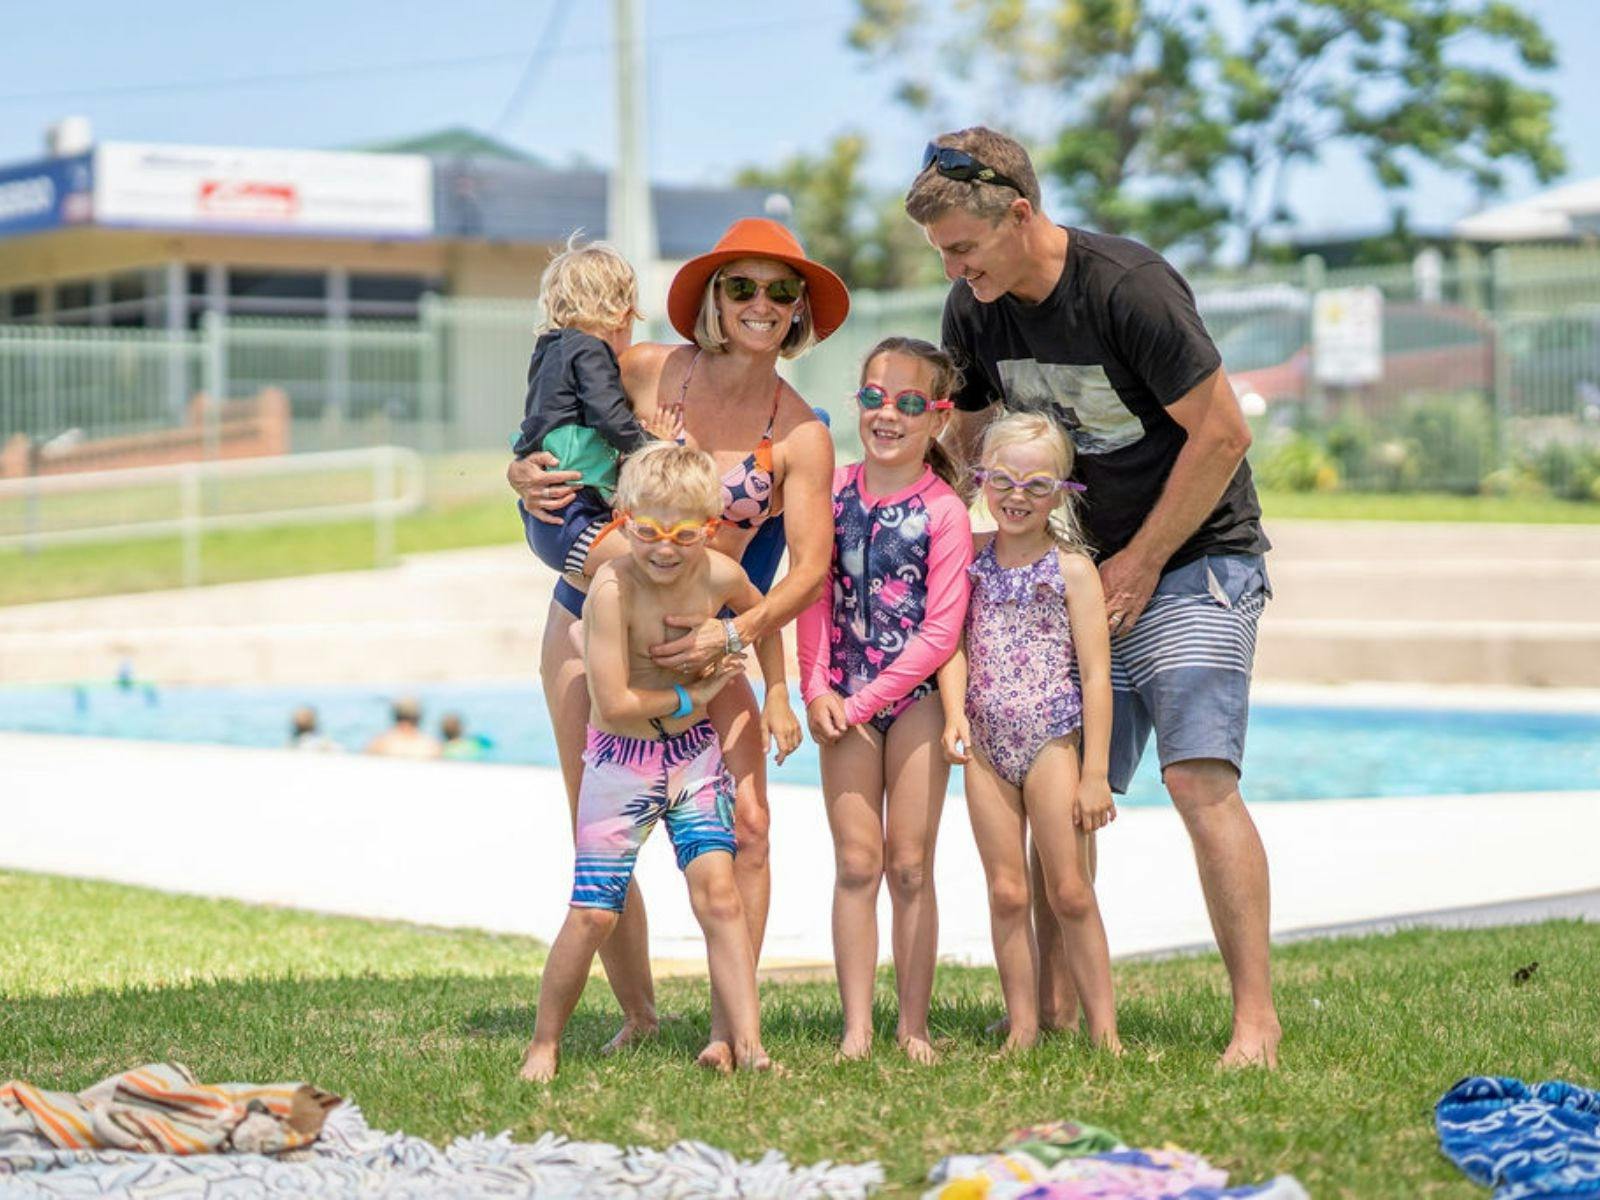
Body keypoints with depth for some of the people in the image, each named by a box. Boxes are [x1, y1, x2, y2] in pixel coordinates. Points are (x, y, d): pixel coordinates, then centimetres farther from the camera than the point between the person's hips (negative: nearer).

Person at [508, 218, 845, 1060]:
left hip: (698, 641, 0)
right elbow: (547, 437, 7)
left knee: (744, 826, -14)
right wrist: (523, 476, -16)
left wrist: (732, 634, -29)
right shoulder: (646, 373, -6)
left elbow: (811, 567, -13)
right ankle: (637, 1014, 20)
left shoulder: (802, 437, -6)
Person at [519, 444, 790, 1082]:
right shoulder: (612, 588, -25)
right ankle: (543, 1044, 15)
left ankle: (745, 1044, -9)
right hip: (620, 760, -4)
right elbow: (615, 705, -27)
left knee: (718, 889, -10)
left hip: (695, 752, 4)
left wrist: (777, 695, 17)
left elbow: (763, 617, 17)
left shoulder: (720, 576, -9)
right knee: (593, 912, -3)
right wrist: (694, 695, -15)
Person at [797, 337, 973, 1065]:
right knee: (855, 863, 1)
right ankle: (856, 1028, 2)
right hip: (844, 702, 3)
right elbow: (813, 596, 6)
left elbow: (940, 631, -11)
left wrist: (865, 700, -11)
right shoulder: (834, 491, 3)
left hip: (915, 695, -3)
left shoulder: (943, 512, -9)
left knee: (909, 865, 1)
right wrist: (817, 691, -6)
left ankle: (914, 1026, 8)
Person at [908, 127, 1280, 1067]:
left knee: (1199, 775, -18)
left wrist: (1141, 564, -12)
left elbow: (1222, 434, -17)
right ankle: (1054, 1013, 9)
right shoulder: (975, 310, -1)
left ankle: (1257, 1016, -14)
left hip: (1193, 558, -6)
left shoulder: (1129, 288, -22)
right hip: (1078, 573, 6)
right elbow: (973, 443, 14)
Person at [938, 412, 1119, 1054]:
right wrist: (955, 711, -14)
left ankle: (1103, 1030, 5)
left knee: (1069, 891, -2)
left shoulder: (1072, 568, -4)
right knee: (1006, 892, 5)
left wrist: (1095, 772, -9)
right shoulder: (970, 556, 7)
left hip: (1053, 741, -3)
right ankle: (1022, 1029, 11)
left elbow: (1096, 674, -5)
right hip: (986, 747, 3)